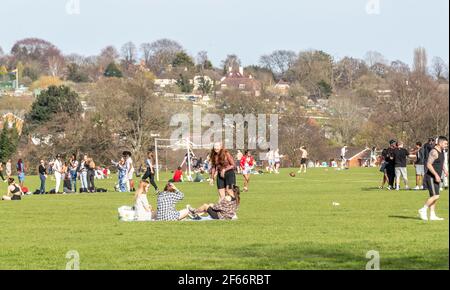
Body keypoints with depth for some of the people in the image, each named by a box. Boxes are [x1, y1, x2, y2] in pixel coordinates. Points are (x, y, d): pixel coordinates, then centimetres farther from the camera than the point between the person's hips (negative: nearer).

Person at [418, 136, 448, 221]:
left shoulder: (441, 151, 13)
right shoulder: (434, 152, -17)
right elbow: (428, 165, -23)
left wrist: (444, 170, 14)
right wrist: (436, 175, -26)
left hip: (436, 178, 10)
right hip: (431, 177, -10)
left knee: (434, 197, 8)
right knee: (435, 196, -14)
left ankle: (432, 215, 10)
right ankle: (423, 210, -3)